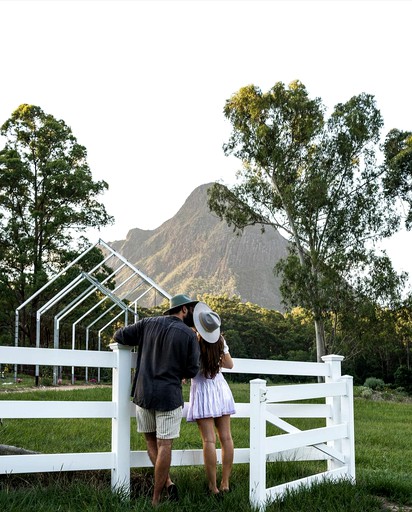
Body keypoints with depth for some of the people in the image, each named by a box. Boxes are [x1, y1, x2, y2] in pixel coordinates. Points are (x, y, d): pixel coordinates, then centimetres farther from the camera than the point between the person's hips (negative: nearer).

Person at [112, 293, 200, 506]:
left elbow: (119, 335, 8)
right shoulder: (189, 334, -5)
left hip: (144, 393, 3)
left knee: (151, 440, 18)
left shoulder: (148, 323, 4)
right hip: (169, 395, -3)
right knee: (164, 445, 3)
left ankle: (167, 483, 8)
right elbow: (192, 370, -2)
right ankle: (156, 497, 7)